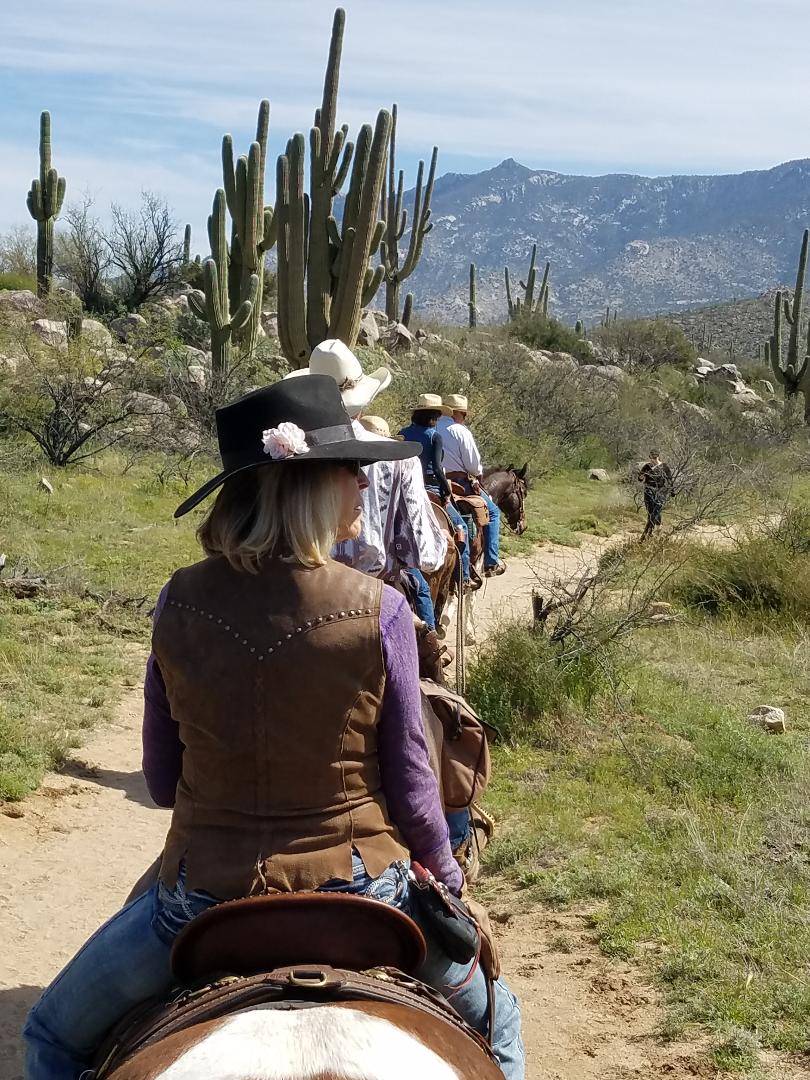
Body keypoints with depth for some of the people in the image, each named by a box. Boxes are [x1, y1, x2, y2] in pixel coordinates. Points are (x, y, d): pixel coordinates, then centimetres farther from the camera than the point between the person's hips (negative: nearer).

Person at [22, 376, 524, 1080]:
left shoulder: (180, 603, -10)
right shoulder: (380, 612, -15)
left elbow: (161, 781, 0)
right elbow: (411, 782, -7)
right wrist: (449, 884, 12)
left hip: (203, 895, 1)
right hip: (357, 888, 0)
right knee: (495, 1019, 30)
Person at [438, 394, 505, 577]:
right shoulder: (460, 431, -12)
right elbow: (474, 465, -13)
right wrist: (479, 475, 10)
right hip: (460, 482, -7)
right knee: (493, 513, 11)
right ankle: (491, 563, 5)